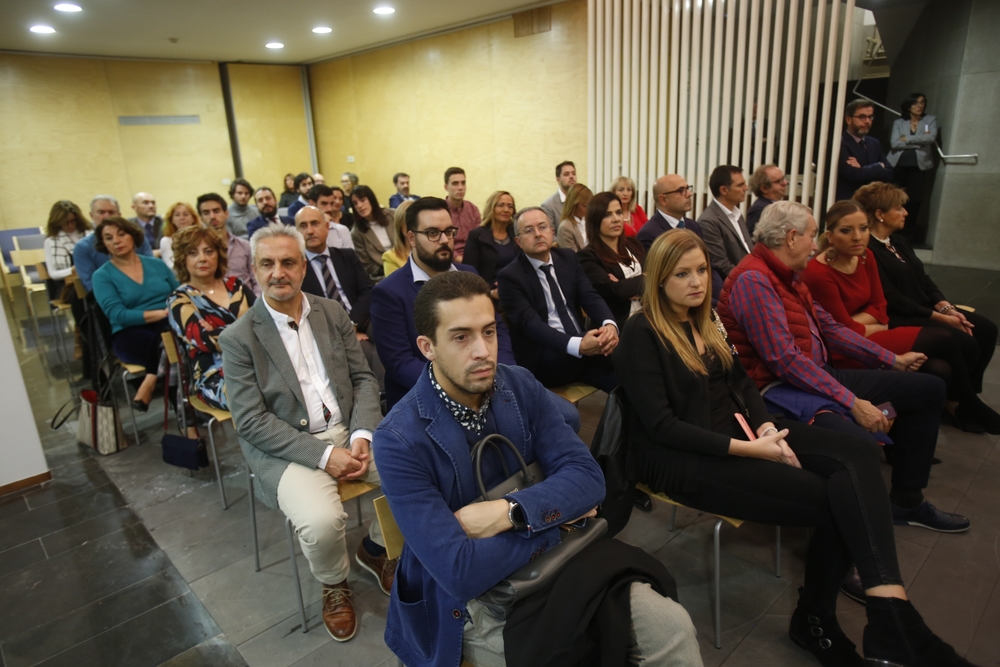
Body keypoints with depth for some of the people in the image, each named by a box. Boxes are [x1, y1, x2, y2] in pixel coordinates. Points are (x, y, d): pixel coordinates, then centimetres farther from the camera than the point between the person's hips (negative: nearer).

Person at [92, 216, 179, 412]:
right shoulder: (102, 276, 4)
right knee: (166, 344, -37)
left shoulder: (156, 264, 15)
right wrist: (161, 313, -22)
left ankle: (151, 382, -20)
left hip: (169, 326, 3)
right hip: (130, 333, -3)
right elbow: (118, 315, -10)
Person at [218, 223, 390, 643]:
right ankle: (334, 585, 7)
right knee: (321, 520, -30)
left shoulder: (333, 313, 5)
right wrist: (323, 455, -20)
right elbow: (251, 422, -11)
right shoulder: (238, 337, -6)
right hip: (287, 448, -4)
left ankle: (375, 548, 14)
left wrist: (362, 434, -12)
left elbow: (363, 379, 7)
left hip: (349, 430, 4)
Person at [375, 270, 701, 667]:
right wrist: (553, 516, -15)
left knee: (673, 627, -12)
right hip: (469, 603, -4)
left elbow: (588, 477, -9)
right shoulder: (399, 441, -22)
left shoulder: (521, 387, -6)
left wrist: (509, 513, -24)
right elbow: (458, 572, -26)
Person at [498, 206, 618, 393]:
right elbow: (529, 323, -19)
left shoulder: (568, 257, 11)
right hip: (543, 358, -5)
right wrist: (578, 345, -34)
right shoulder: (511, 276, -7)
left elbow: (590, 296, 1)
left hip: (583, 340, 6)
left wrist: (609, 324, -24)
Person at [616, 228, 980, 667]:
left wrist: (766, 428, -7)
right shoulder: (641, 335, -12)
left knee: (856, 455, -18)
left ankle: (890, 618, -17)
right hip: (683, 458, -7)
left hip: (736, 430, 7)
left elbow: (741, 382, 13)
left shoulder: (705, 319, 12)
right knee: (837, 499, -19)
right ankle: (814, 618, 0)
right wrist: (749, 449, -19)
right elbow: (661, 426, -17)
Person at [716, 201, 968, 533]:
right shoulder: (753, 280, -19)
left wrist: (893, 359, 21)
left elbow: (829, 328, 19)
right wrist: (852, 402, -23)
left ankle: (906, 501, 22)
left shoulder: (788, 274, 12)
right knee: (861, 446, -38)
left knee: (929, 388, 15)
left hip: (819, 375, 11)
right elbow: (785, 360, -25)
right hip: (782, 389, -11)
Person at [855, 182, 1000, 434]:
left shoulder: (898, 241, 15)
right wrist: (939, 317, -17)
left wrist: (946, 307, -4)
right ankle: (964, 405, 2)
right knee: (964, 343, -20)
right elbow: (891, 300, -20)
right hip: (897, 319, -10)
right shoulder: (868, 250, -17)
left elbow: (924, 280, 13)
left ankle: (966, 397, 8)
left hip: (925, 309, 10)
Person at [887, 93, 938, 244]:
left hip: (918, 166, 0)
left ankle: (909, 233, 5)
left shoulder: (930, 120, 12)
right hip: (898, 165, 0)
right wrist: (919, 142, -6)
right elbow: (894, 143, -5)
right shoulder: (898, 122, 10)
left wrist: (907, 139, -6)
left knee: (914, 200, -4)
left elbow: (931, 137, -7)